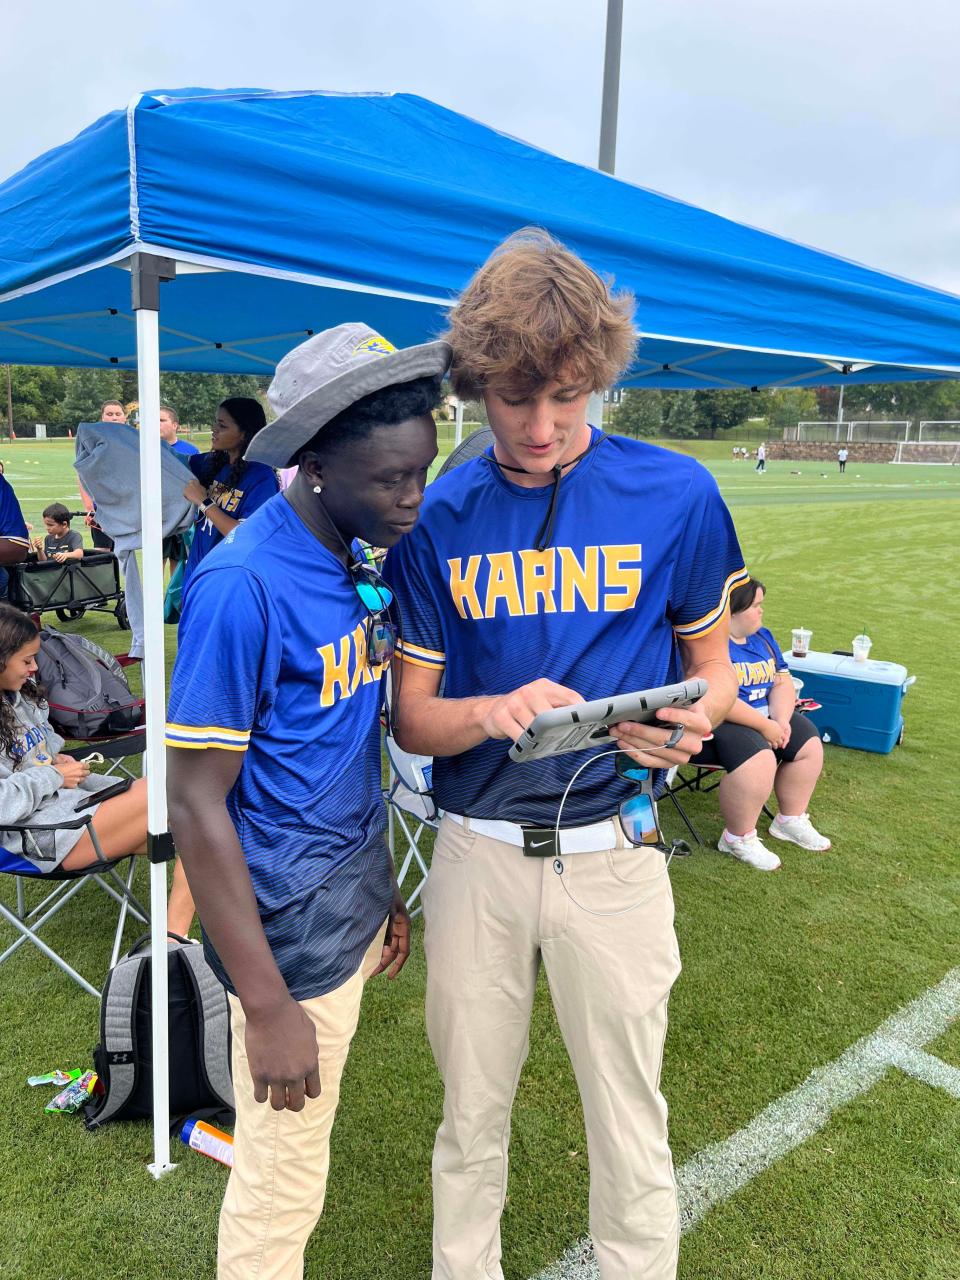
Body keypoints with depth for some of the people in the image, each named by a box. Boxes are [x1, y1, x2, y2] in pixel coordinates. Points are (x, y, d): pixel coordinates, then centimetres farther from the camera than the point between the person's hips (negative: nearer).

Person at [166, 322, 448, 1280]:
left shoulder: (361, 560, 1)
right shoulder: (243, 586, -23)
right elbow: (194, 802, -20)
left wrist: (383, 892, 14)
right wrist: (267, 1005, -17)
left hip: (350, 906, 7)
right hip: (290, 929, -7)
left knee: (298, 1156, 25)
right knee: (282, 1183, 14)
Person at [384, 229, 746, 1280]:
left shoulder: (677, 496, -7)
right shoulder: (437, 519, -4)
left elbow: (712, 660, 6)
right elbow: (412, 719, 0)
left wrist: (690, 720, -17)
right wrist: (495, 711, -22)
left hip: (612, 849, -1)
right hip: (477, 850, 2)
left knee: (628, 1115, 15)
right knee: (471, 1107, 20)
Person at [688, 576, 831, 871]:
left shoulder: (761, 637, 11)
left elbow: (782, 682, 9)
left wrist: (781, 720, -11)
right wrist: (765, 726, -22)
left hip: (765, 717, 10)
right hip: (715, 724, -10)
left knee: (810, 745, 1)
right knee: (759, 760, -32)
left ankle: (791, 820, 20)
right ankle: (738, 838, -10)